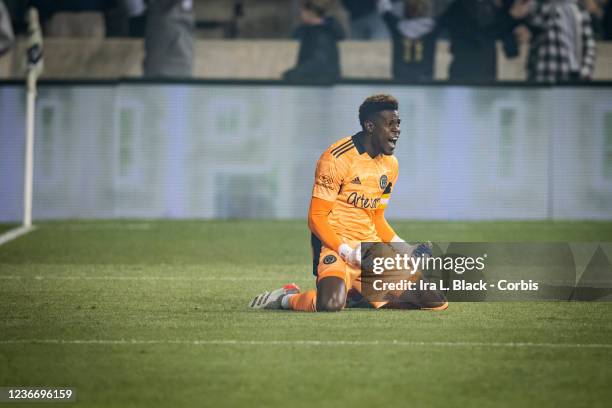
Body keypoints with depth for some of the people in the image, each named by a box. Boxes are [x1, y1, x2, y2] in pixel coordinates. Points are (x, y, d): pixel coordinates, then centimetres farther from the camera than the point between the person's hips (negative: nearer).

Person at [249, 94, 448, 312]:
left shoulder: (390, 164, 12)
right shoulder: (336, 159, -12)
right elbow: (316, 217, -13)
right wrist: (347, 252, -24)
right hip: (335, 244, -7)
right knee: (331, 304, -36)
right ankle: (286, 298, -2)